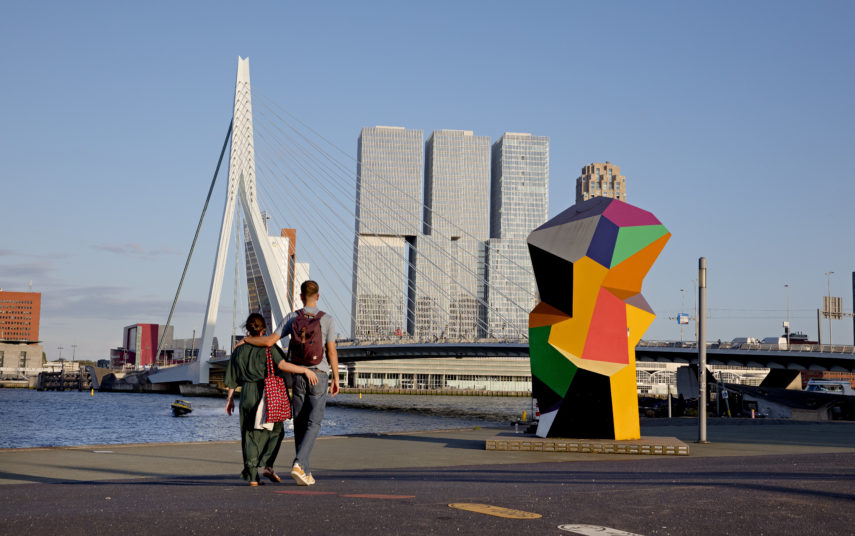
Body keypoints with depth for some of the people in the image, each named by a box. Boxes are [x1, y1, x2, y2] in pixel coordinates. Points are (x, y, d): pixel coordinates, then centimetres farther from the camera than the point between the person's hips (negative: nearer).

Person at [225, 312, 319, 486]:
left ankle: (252, 475, 5)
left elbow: (232, 379, 13)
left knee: (250, 434, 7)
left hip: (246, 394, 4)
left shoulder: (239, 350, 10)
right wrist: (305, 370, -16)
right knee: (276, 430, 10)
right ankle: (265, 465, -6)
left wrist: (230, 398, 21)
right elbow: (283, 365, -18)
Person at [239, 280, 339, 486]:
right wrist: (336, 379, 3)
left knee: (300, 425, 10)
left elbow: (269, 341, -8)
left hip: (297, 375, 2)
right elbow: (332, 352, -4)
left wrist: (246, 340, 9)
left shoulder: (291, 318, 0)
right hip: (319, 376, -2)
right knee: (313, 425, -1)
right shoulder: (327, 319, -2)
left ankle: (305, 473, 11)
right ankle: (299, 464, -21)